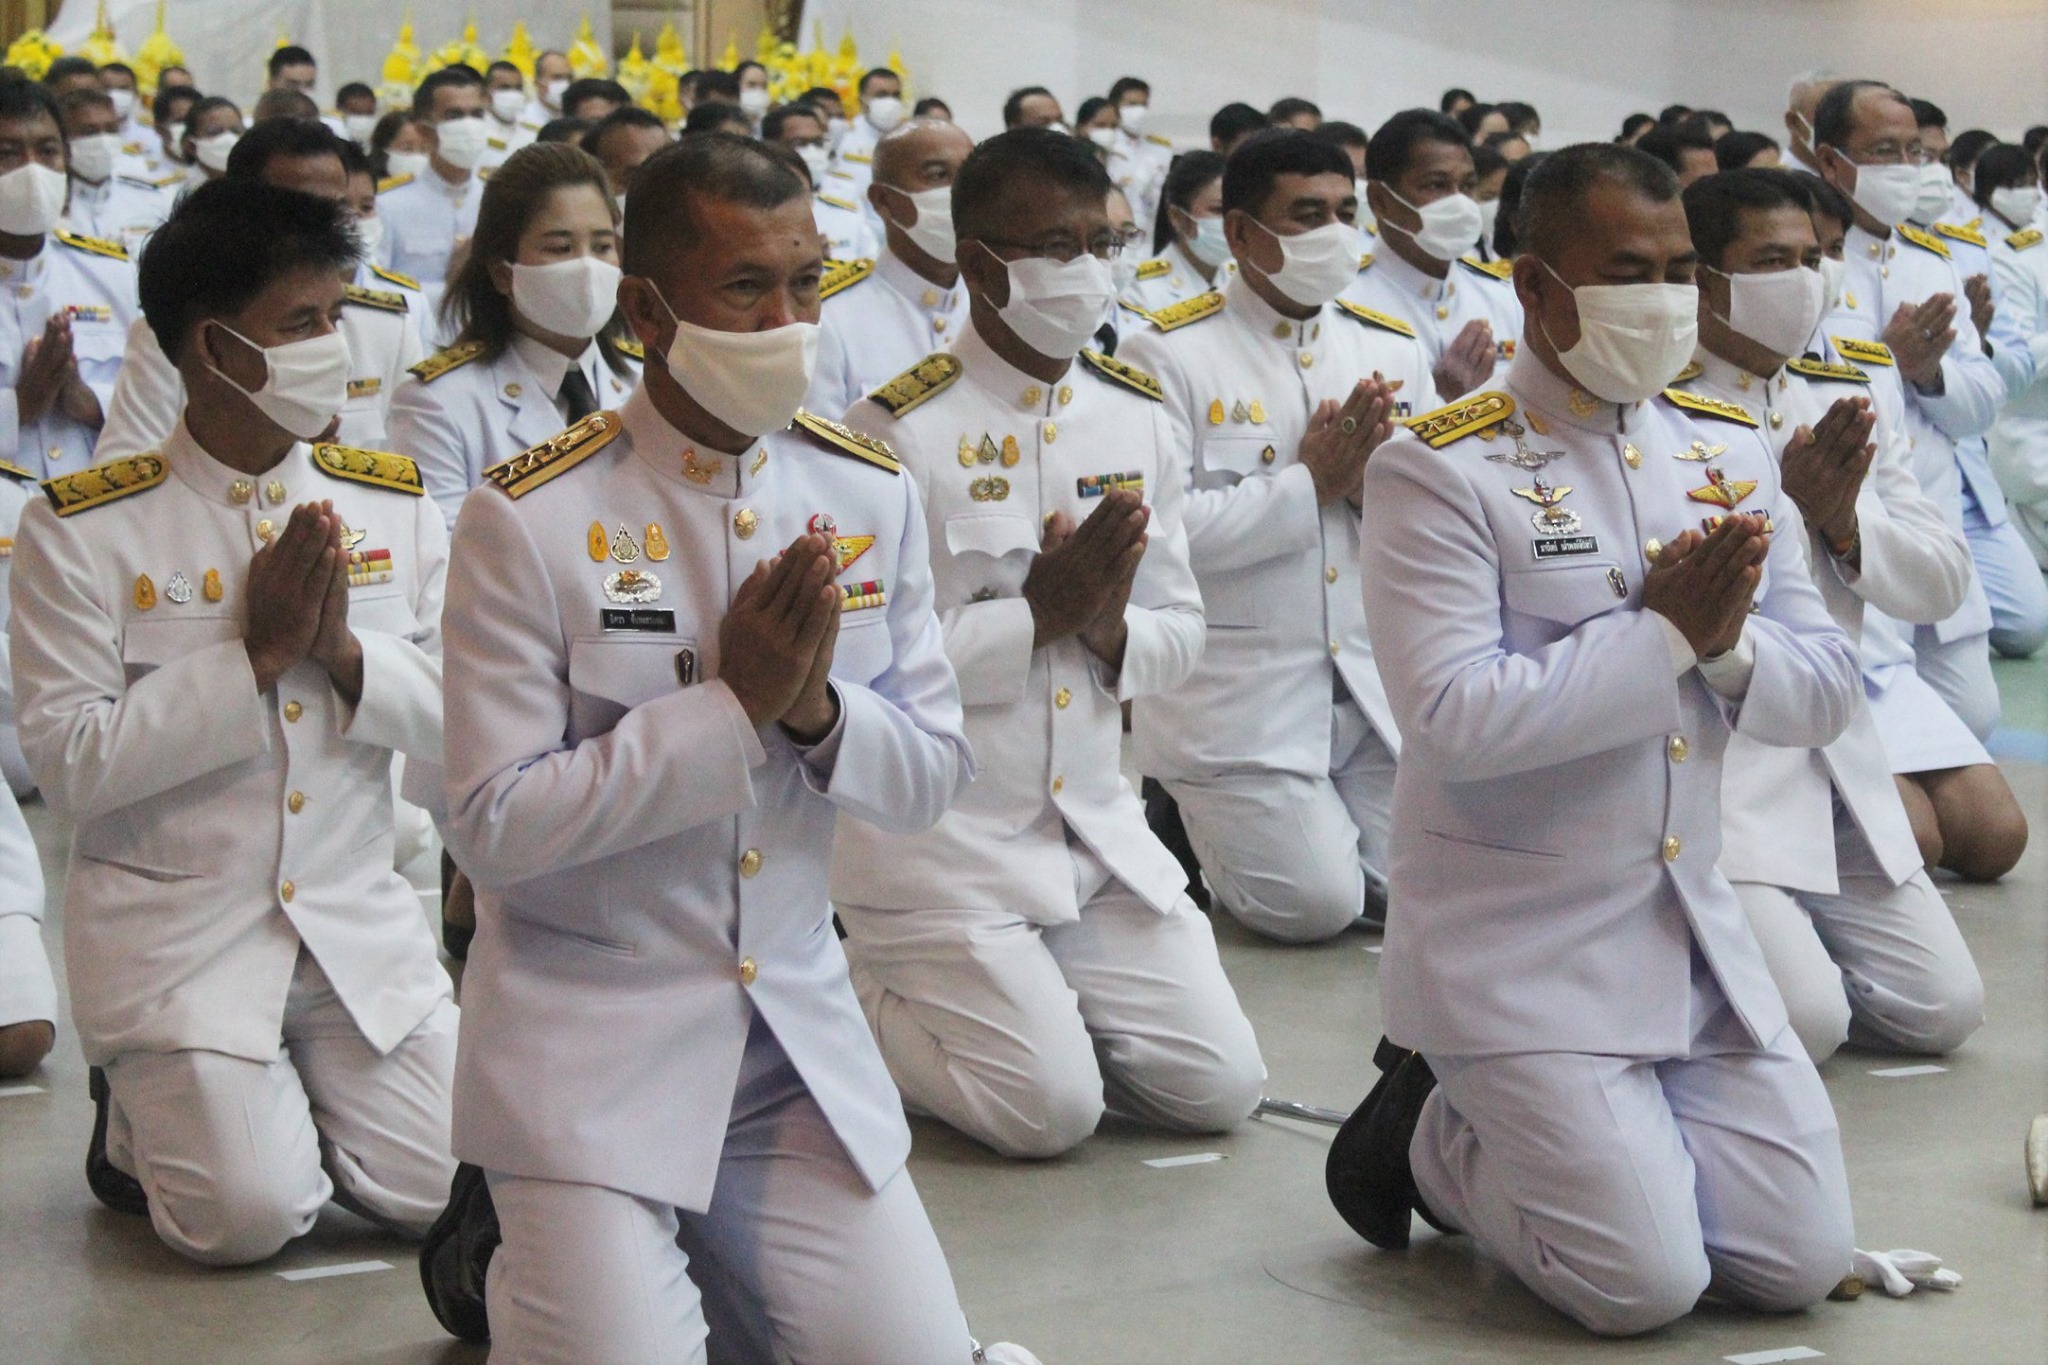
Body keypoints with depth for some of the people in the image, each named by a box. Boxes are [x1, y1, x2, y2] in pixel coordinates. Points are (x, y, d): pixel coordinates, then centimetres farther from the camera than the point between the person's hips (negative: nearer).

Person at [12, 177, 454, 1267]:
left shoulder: (393, 501, 5)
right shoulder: (84, 528, -8)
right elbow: (69, 762, -15)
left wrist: (346, 651, -16)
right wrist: (254, 656, -18)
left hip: (357, 923, 4)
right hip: (178, 935, -4)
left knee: (434, 1194, -7)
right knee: (249, 1215, -16)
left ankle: (283, 1095, 22)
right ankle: (139, 1113, 16)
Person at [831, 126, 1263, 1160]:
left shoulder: (1134, 417, 7)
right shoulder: (898, 429, -13)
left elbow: (1180, 634, 10)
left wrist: (1110, 627, -13)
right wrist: (1037, 613, -19)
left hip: (1096, 830, 6)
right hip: (939, 835, -6)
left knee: (1219, 1086, -1)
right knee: (1051, 1107, -14)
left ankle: (1013, 1005, 22)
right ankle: (862, 998, 13)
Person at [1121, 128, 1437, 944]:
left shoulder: (1394, 350, 9)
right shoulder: (1169, 356, -8)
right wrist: (1311, 483, -16)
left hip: (1378, 686, 6)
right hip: (1238, 697, -5)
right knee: (1315, 905, -12)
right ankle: (1187, 818, 17)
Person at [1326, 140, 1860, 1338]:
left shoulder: (1733, 455, 7)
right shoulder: (1439, 472, -12)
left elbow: (1827, 695, 5)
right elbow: (1455, 718, -22)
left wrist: (1728, 646, -16)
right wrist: (1662, 634, -19)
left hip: (1697, 931, 6)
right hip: (1520, 950, -6)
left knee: (1803, 1263, 3)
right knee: (1644, 1284, -11)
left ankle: (1517, 1125, 23)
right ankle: (1429, 1135, 16)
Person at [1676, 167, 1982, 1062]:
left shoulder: (1847, 402, 11)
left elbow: (1944, 584, 8)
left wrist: (1847, 521, -10)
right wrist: (1787, 503, -21)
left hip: (1838, 768, 7)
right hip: (1703, 765, -7)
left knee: (1942, 1010, 1)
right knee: (1804, 1021, -18)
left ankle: (1784, 948, 24)